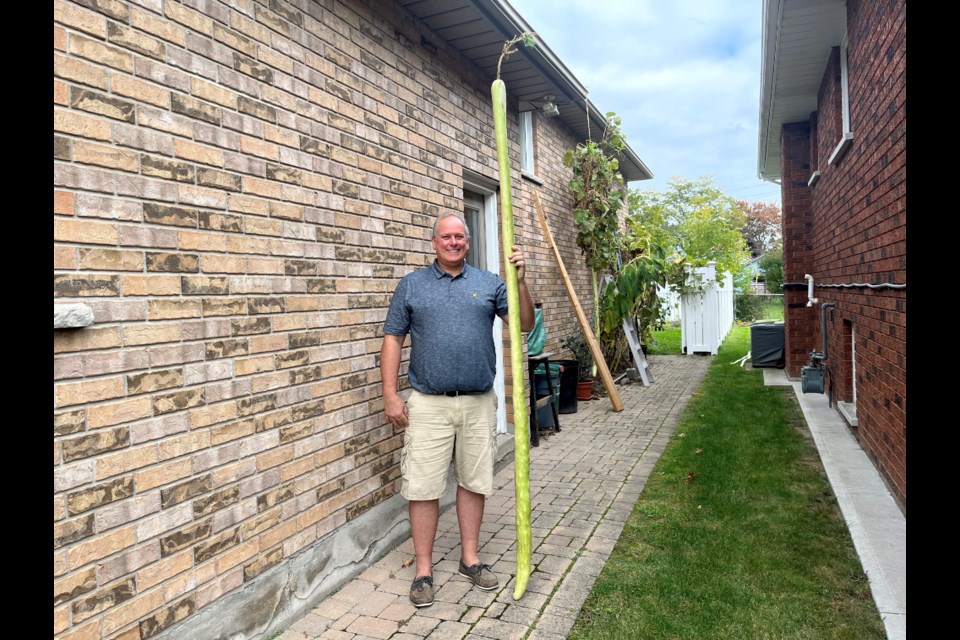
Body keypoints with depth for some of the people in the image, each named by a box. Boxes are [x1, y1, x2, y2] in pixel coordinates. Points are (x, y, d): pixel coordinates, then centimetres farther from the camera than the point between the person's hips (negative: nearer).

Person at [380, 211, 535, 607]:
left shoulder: (489, 283, 7)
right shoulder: (411, 285, 4)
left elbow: (525, 325, 1)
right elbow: (393, 339, 3)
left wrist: (520, 282, -14)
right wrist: (390, 395, -5)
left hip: (478, 403, 2)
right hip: (428, 403, -1)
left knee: (474, 482, 12)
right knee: (423, 487, 2)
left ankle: (470, 558, 29)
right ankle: (423, 570, 17)